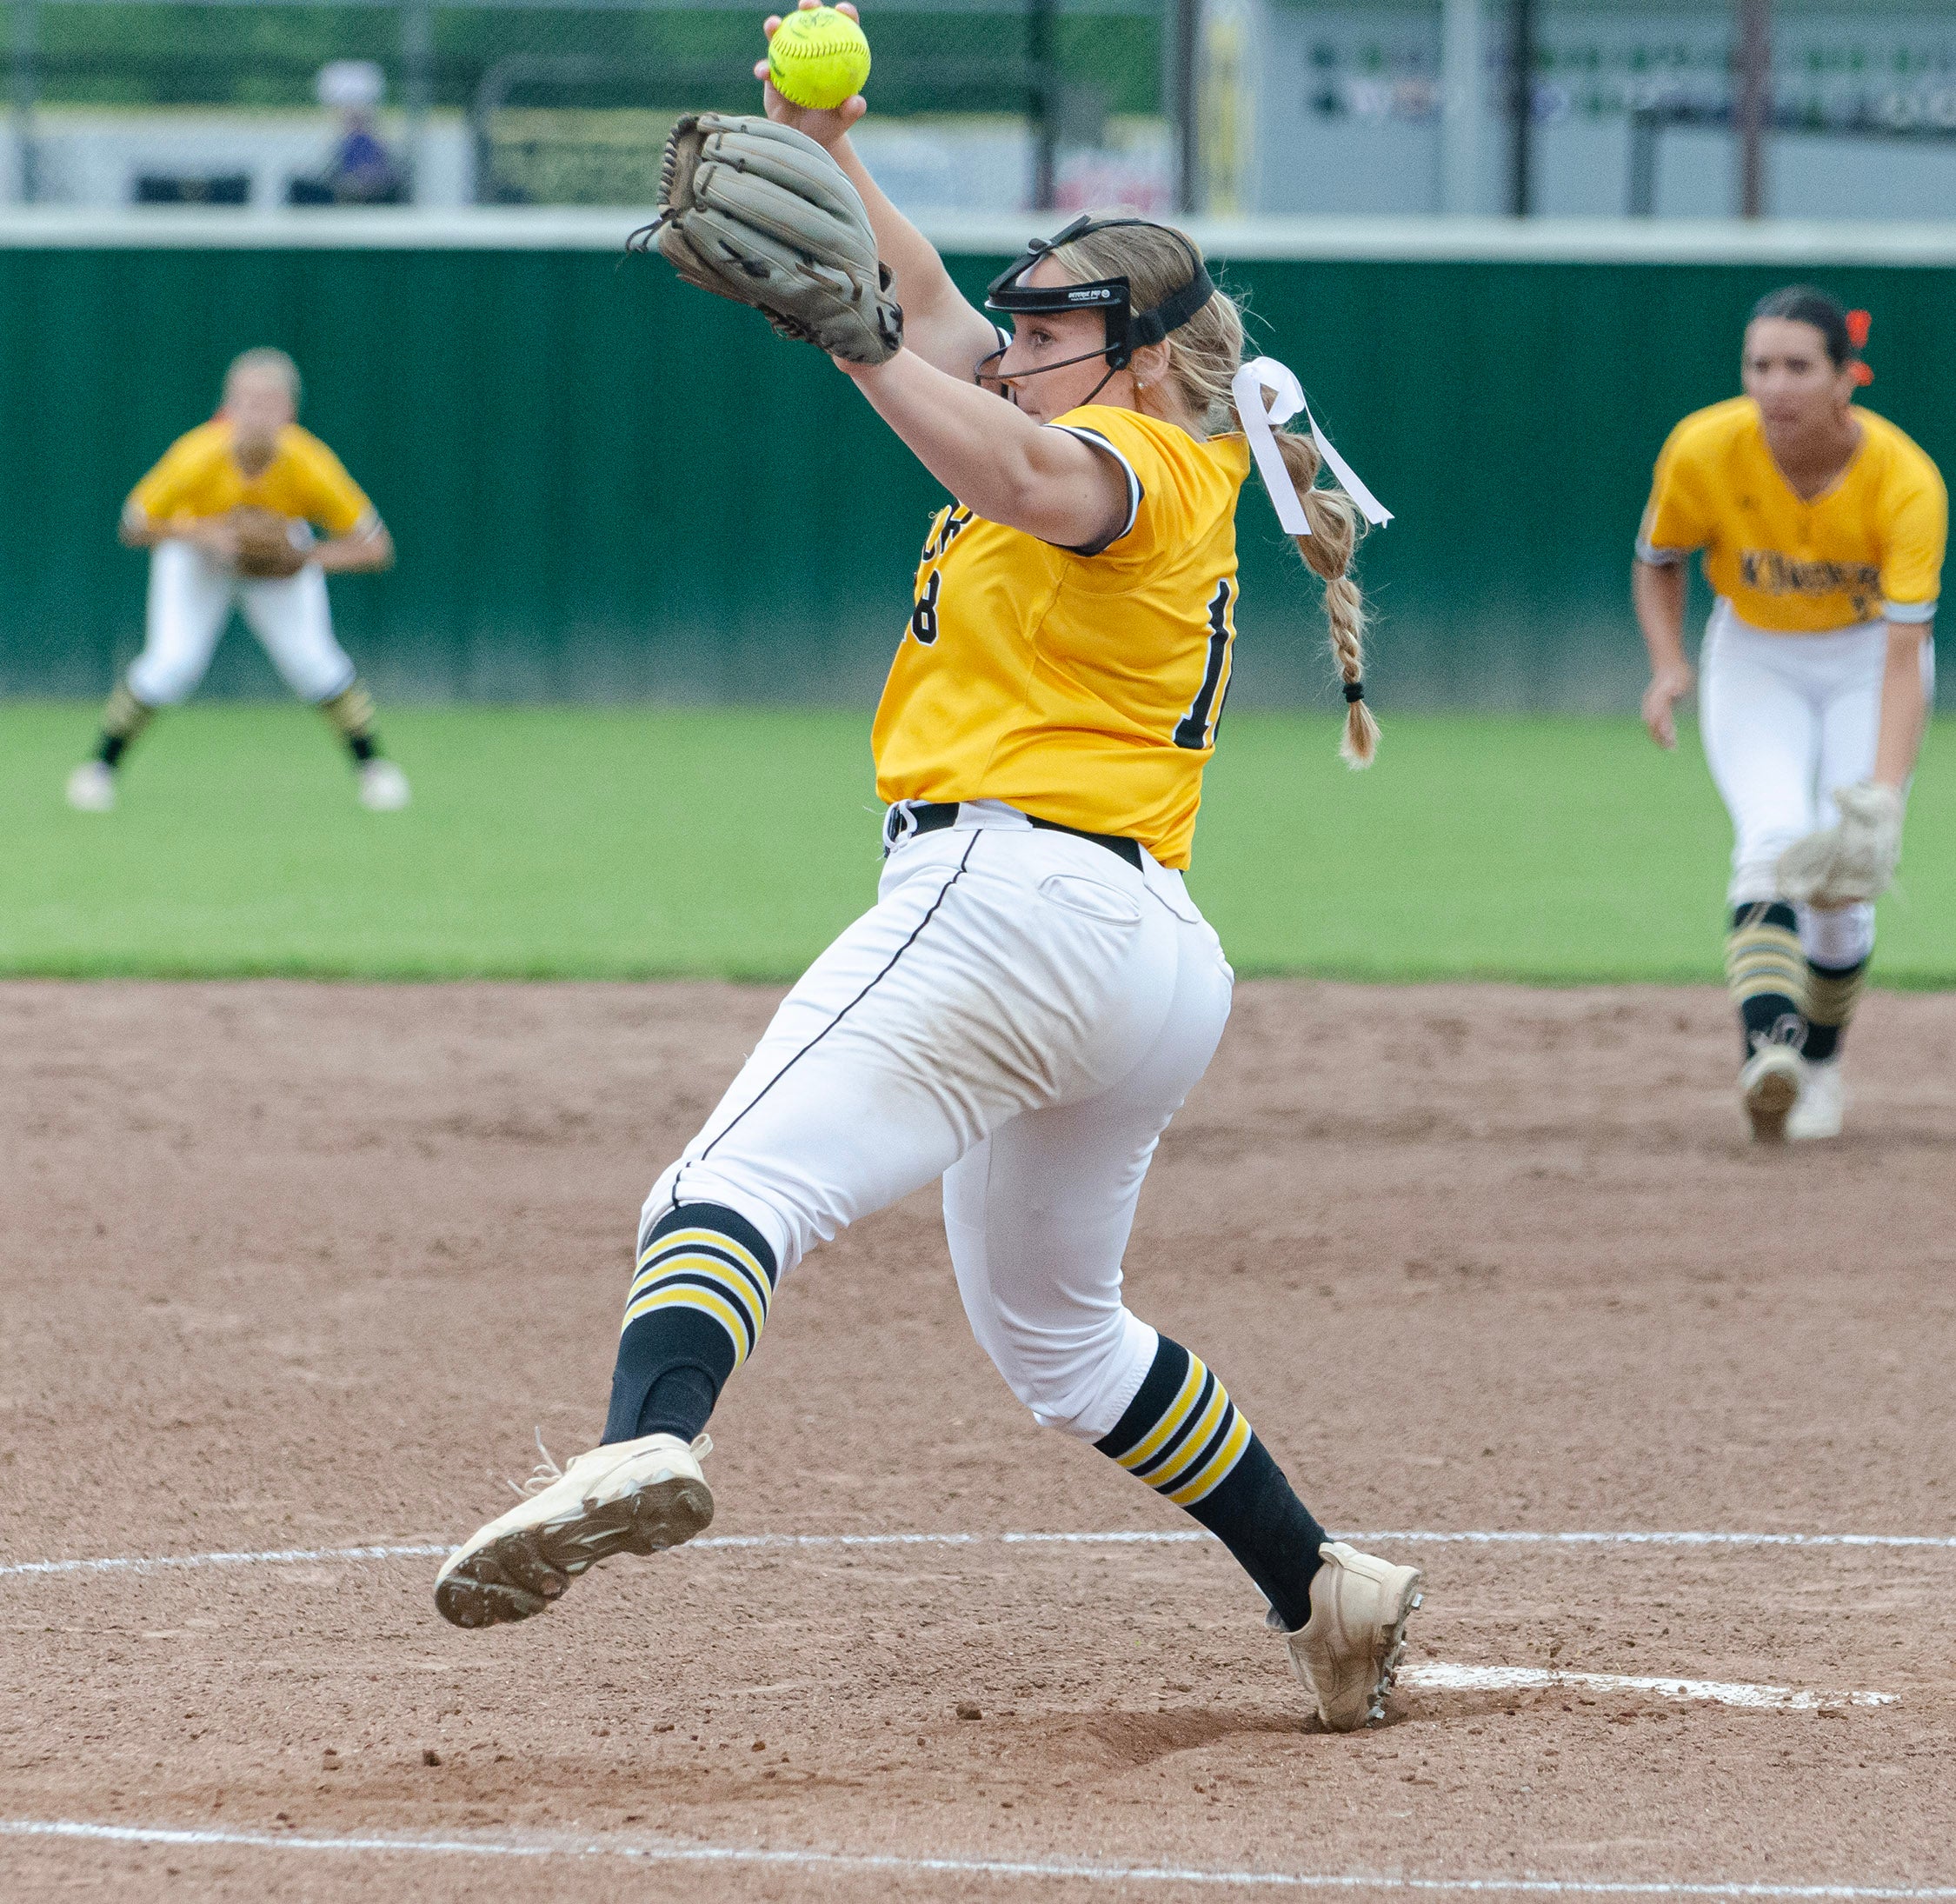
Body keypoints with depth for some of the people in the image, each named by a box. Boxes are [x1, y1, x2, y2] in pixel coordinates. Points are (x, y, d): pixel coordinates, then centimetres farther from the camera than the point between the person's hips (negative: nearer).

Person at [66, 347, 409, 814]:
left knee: (312, 661, -16)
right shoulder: (196, 458, -36)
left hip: (280, 559, 1)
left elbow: (376, 547, -26)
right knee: (173, 664, -17)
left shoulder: (311, 467, -34)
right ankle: (101, 765, 5)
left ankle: (372, 763, 6)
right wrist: (203, 534, -41)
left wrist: (307, 558, -40)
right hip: (196, 549, -1)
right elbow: (134, 526, -24)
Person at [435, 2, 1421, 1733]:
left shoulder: (1136, 458, -2)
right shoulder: (1171, 464, 25)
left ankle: (645, 1445, -56)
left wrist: (846, 332, -39)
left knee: (741, 1181, -29)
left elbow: (1029, 476, -28)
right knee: (1054, 1328, 27)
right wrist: (827, 157, 28)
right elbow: (937, 327, 35)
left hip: (1011, 883, -10)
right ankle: (1325, 1593, 29)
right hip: (1159, 960, 10)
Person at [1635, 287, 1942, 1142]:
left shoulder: (1906, 482, -29)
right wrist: (1668, 667, -19)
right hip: (1754, 659, 1)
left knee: (1839, 882, -9)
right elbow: (1657, 564, -2)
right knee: (1775, 840, -25)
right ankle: (1768, 1048, -42)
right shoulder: (1704, 450, -23)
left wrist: (1882, 795, -45)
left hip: (1867, 661, -1)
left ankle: (1819, 1063, 19)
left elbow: (1906, 654, -34)